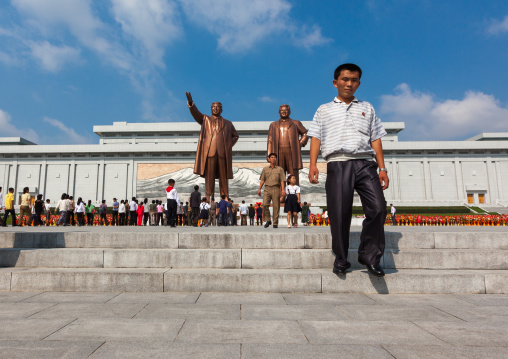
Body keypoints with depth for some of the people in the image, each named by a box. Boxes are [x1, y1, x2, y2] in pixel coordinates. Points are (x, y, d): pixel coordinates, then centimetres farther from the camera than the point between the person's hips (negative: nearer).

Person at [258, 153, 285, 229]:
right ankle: (268, 220, 0)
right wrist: (259, 189, 4)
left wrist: (283, 190, -7)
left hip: (276, 188, -1)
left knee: (276, 206, -4)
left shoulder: (280, 169, 13)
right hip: (267, 188, 1)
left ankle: (275, 223, 4)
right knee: (265, 204, -14)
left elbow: (282, 181, 5)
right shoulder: (265, 169, 18)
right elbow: (262, 180, 15)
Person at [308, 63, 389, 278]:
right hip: (338, 163, -1)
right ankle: (341, 259, 10)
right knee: (339, 213, -6)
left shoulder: (367, 108, 25)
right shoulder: (324, 110, 21)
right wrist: (313, 164, -4)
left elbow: (375, 139, 19)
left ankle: (370, 256, 4)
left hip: (365, 163, 2)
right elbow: (316, 137, 11)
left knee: (378, 207, -13)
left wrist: (382, 168, 9)